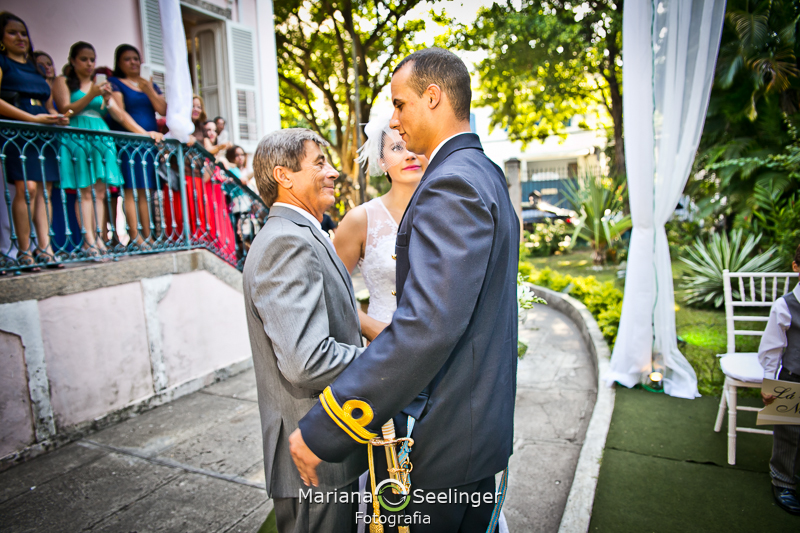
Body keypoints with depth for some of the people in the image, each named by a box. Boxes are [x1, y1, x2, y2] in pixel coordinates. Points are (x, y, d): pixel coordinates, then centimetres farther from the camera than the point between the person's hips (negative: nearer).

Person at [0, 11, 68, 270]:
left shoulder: (36, 68, 27)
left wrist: (58, 118, 4)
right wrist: (33, 118, -16)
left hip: (43, 134, 6)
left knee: (45, 189, -3)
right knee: (26, 186, -16)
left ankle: (44, 248, -5)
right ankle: (24, 251, -12)